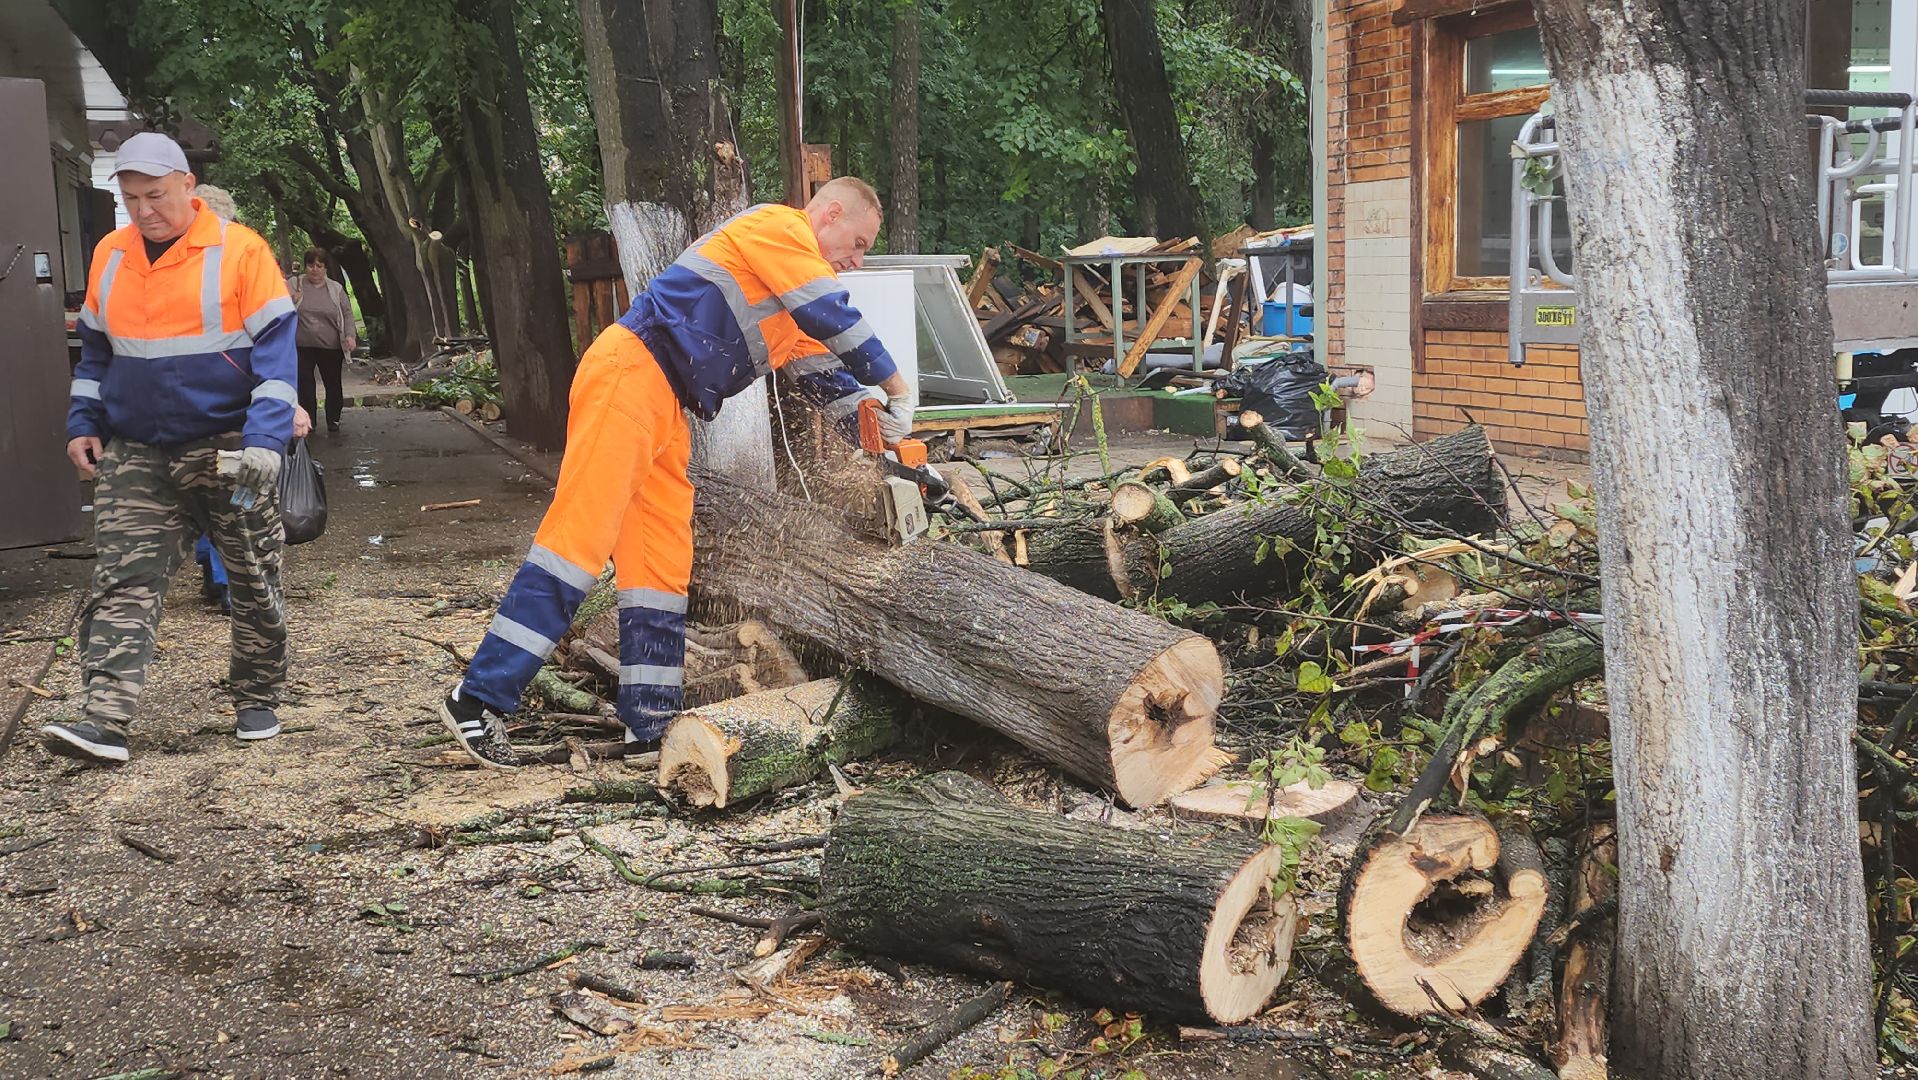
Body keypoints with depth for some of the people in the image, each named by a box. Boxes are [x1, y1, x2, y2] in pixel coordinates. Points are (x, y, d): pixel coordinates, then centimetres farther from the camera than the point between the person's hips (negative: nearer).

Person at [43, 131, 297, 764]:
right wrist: (82, 425, 10)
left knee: (253, 583, 7)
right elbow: (94, 351, 19)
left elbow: (275, 352, -10)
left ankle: (257, 704, 23)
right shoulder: (109, 256, 7)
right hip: (134, 457, 4)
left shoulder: (239, 251, -9)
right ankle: (104, 720, -10)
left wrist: (264, 442, -18)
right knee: (122, 584, -6)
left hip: (227, 450, -4)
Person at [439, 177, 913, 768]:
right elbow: (839, 321, -10)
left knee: (662, 563, 5)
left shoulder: (793, 304, 25)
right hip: (629, 375, -10)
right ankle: (478, 700, -13)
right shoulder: (778, 227, -3)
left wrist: (885, 442, 17)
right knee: (580, 537, -15)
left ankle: (650, 726, 6)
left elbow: (824, 376, 25)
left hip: (664, 410, 10)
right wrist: (899, 392, -1)